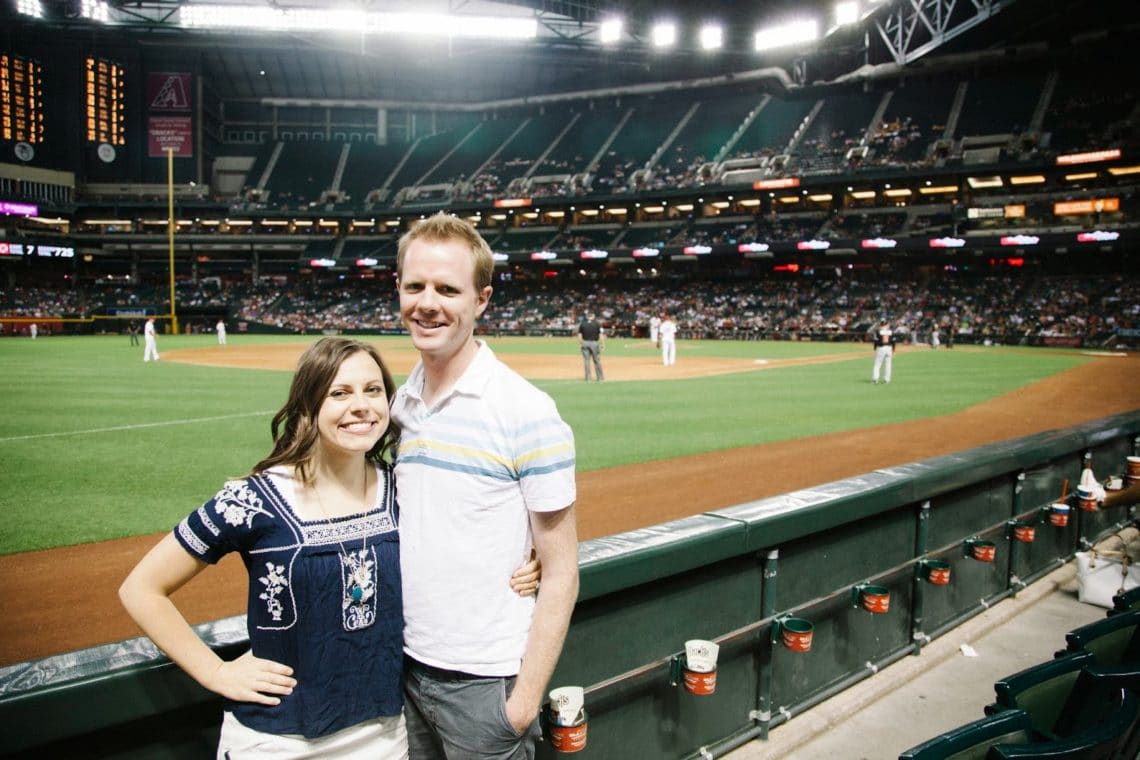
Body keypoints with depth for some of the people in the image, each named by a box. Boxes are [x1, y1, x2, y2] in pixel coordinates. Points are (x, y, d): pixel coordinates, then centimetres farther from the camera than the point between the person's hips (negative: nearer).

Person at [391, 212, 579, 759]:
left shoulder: (527, 412, -16)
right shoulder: (397, 405, 3)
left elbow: (560, 573, -14)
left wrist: (526, 696, -15)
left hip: (484, 681, -5)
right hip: (406, 667, 6)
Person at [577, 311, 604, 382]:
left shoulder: (582, 324, 5)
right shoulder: (597, 324, -1)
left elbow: (579, 335, 3)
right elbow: (601, 334, -5)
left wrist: (580, 344, 9)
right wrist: (602, 344, -2)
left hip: (585, 343, 2)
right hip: (594, 343, -2)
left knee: (586, 361, 5)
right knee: (597, 360, 7)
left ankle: (588, 378, 5)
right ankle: (600, 377, 12)